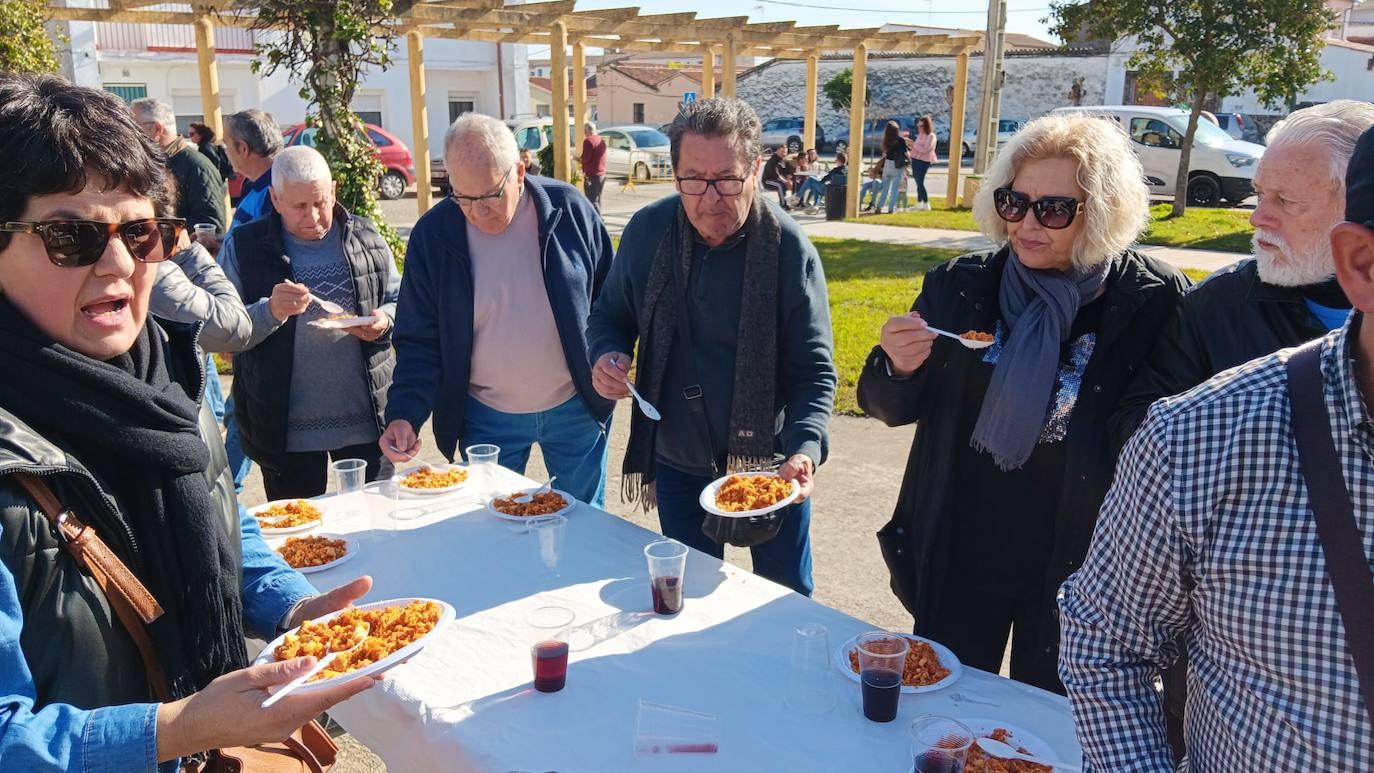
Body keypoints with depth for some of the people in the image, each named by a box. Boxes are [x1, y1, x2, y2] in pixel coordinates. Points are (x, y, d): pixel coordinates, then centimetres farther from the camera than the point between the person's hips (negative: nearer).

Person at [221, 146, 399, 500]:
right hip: (285, 430, -1)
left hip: (368, 418, 2)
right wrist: (270, 312, -24)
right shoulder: (243, 248, -3)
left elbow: (398, 300, 13)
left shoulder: (366, 238, 4)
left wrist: (384, 321, -10)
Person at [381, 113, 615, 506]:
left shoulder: (569, 209, -10)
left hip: (575, 409, 0)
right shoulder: (432, 234, -10)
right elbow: (419, 341, -5)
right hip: (486, 419, 0)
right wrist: (405, 414, -17)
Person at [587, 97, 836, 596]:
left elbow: (814, 369, -16)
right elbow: (611, 315, 6)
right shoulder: (648, 231, -9)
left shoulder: (789, 249, -17)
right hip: (678, 464, 3)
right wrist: (607, 355, -16)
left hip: (768, 461, -2)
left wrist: (805, 448, -32)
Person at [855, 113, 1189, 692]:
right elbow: (892, 409, 4)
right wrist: (898, 368, -17)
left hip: (1080, 566, -2)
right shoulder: (959, 287, -4)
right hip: (956, 555, 2)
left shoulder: (1154, 302, -12)